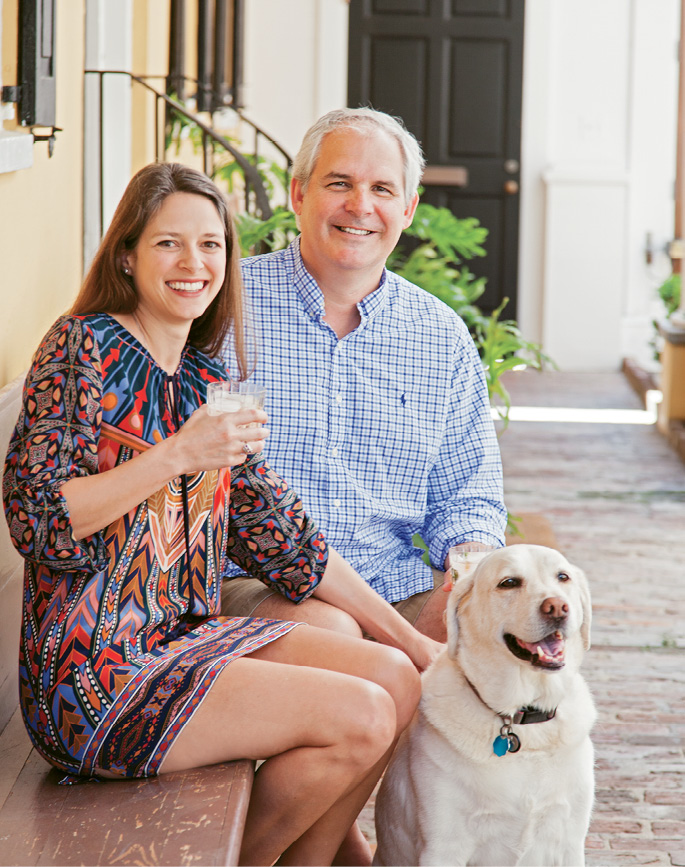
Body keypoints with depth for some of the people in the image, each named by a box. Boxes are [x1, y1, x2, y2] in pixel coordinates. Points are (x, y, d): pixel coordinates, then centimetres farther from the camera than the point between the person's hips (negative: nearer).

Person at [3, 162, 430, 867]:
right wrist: (178, 456, -24)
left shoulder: (207, 377, 13)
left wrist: (406, 634, 12)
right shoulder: (82, 347, -9)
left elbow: (281, 541, 16)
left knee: (395, 678, -1)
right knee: (360, 716, -14)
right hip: (96, 670, -8)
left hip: (184, 637, 8)